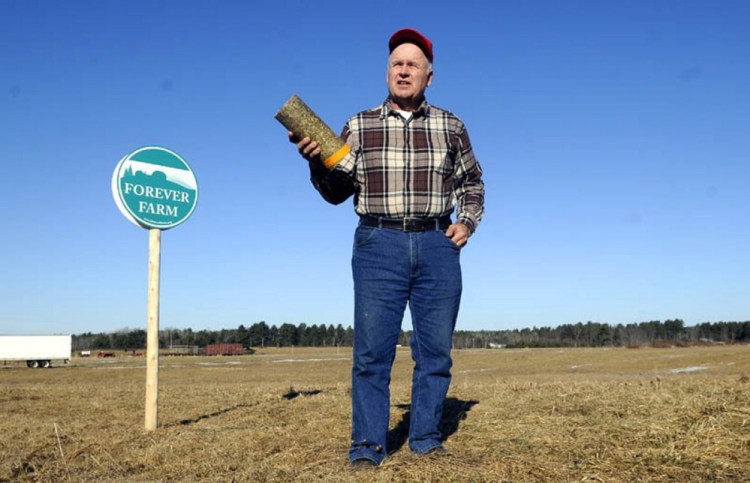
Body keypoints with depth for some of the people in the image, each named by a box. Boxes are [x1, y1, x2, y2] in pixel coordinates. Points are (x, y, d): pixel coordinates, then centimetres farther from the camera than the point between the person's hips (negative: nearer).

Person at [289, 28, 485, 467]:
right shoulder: (359, 127, 7)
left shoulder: (450, 127, 9)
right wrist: (317, 162, -12)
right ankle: (368, 446, 6)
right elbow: (338, 192, 5)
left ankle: (426, 437, 21)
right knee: (373, 351, -3)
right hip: (379, 245, -1)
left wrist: (468, 222, 6)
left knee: (436, 350, 7)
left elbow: (472, 182, 21)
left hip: (437, 246, 2)